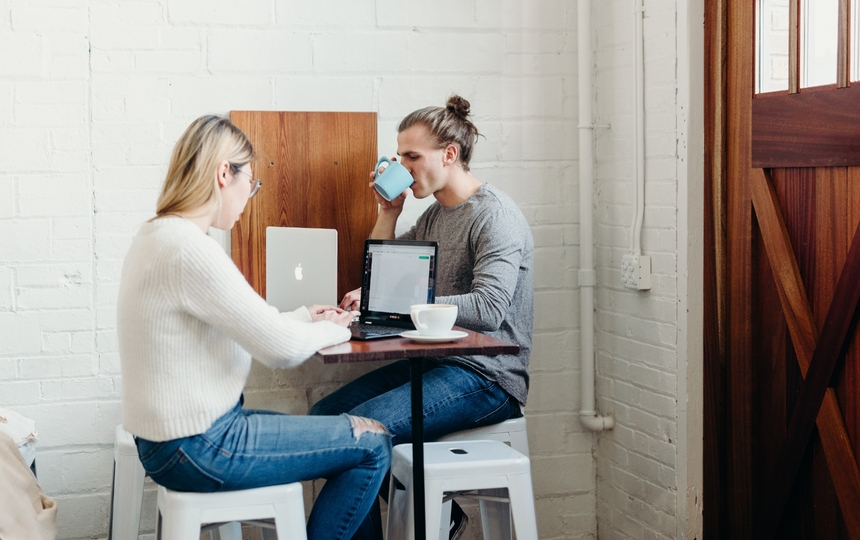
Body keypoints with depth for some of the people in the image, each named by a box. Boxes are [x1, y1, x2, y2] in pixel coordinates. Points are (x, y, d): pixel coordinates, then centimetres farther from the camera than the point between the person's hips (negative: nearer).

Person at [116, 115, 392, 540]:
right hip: (196, 450, -10)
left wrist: (302, 318, 13)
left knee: (346, 432, 21)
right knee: (372, 444, -1)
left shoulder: (156, 235, 8)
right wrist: (330, 330, -2)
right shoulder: (191, 250, -24)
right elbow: (283, 349, -21)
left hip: (172, 435, 10)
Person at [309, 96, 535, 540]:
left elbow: (488, 308, -25)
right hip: (435, 363, 9)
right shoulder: (434, 215, 16)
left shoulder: (495, 216, -12)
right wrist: (388, 212, 8)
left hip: (486, 375, -9)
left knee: (358, 428, -26)